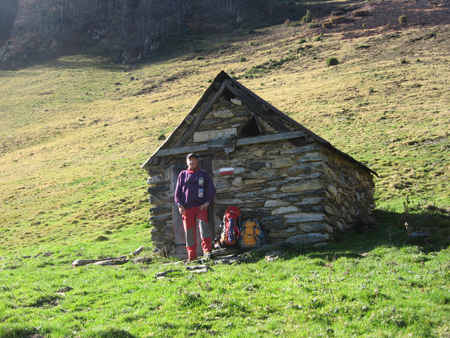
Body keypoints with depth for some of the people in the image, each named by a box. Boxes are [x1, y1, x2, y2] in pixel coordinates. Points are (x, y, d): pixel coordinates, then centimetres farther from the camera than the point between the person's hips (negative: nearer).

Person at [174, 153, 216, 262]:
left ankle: (207, 250, -17)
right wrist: (180, 205, 0)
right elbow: (178, 191, 12)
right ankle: (191, 256, 5)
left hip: (201, 207, -1)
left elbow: (211, 189, 8)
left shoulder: (203, 174, 10)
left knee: (204, 226, -19)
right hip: (187, 208, 1)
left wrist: (207, 202, -3)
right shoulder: (182, 175, 13)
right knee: (189, 232, 0)